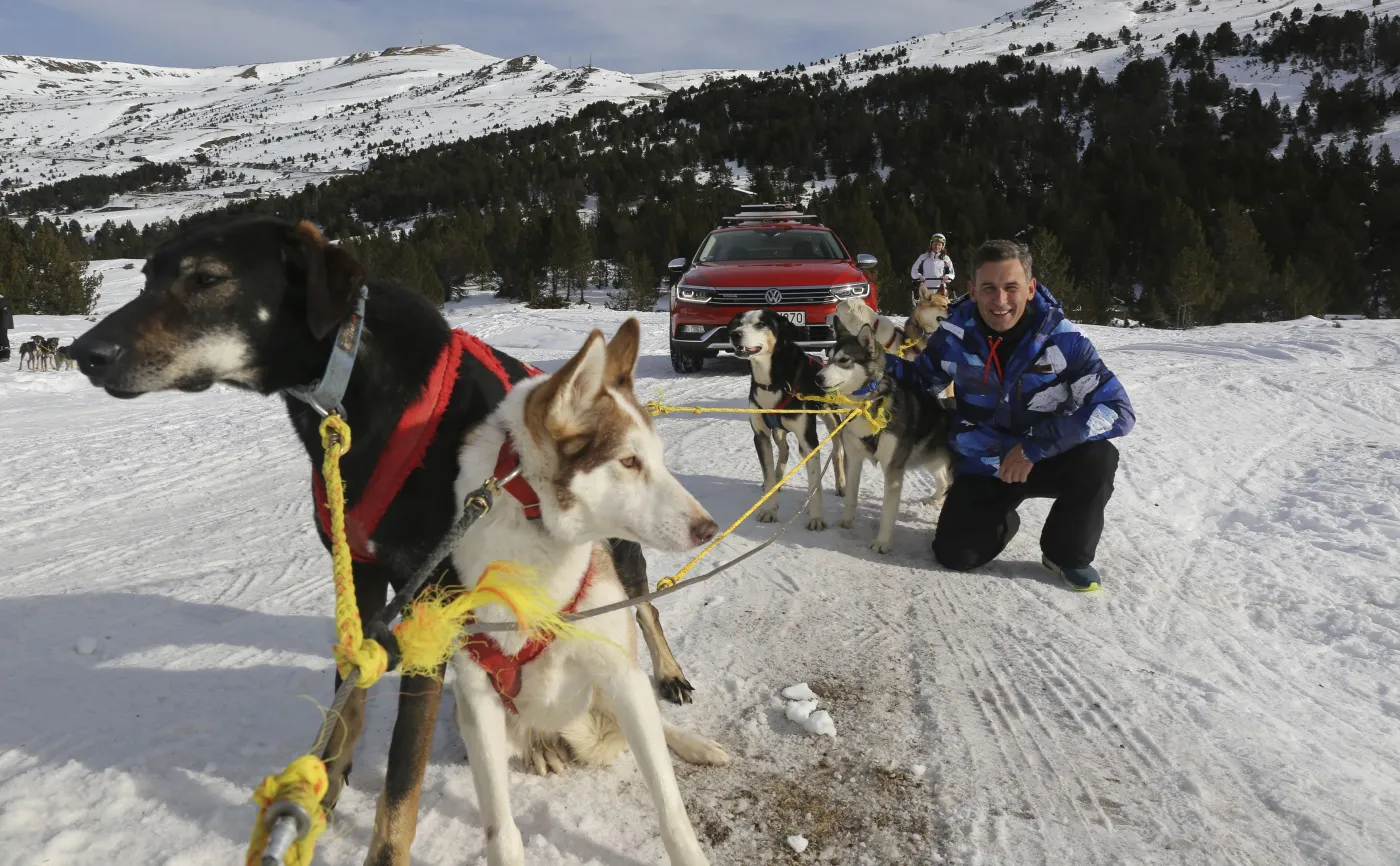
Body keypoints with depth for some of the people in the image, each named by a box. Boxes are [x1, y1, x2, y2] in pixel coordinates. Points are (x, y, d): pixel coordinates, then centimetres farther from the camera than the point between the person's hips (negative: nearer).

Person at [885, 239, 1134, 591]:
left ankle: (1067, 553, -3)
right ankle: (1003, 518, 23)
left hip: (1046, 461, -1)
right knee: (954, 554, -14)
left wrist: (1035, 446, -33)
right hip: (981, 467, 1)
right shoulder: (955, 335, -14)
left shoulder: (1062, 339, -21)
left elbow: (1117, 409, -26)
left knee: (1098, 459, -32)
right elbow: (920, 381, 4)